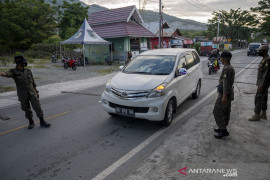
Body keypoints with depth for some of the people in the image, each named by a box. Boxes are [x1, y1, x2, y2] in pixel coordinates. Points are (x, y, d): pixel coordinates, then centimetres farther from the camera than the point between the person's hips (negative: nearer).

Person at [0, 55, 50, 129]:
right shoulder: (14, 71, -5)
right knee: (27, 109, 9)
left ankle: (42, 122, 7)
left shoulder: (28, 71, 4)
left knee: (37, 107, -2)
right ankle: (31, 122, 28)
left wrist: (36, 92, 13)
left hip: (32, 93, 2)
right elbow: (7, 74, -29)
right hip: (22, 95, -2)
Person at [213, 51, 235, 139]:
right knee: (226, 112, 16)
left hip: (224, 94, -10)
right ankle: (222, 128, 27)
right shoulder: (231, 67, 13)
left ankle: (223, 130, -1)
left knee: (217, 112, -5)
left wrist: (224, 96, -26)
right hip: (229, 93, 10)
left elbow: (226, 83, -24)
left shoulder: (227, 68, -19)